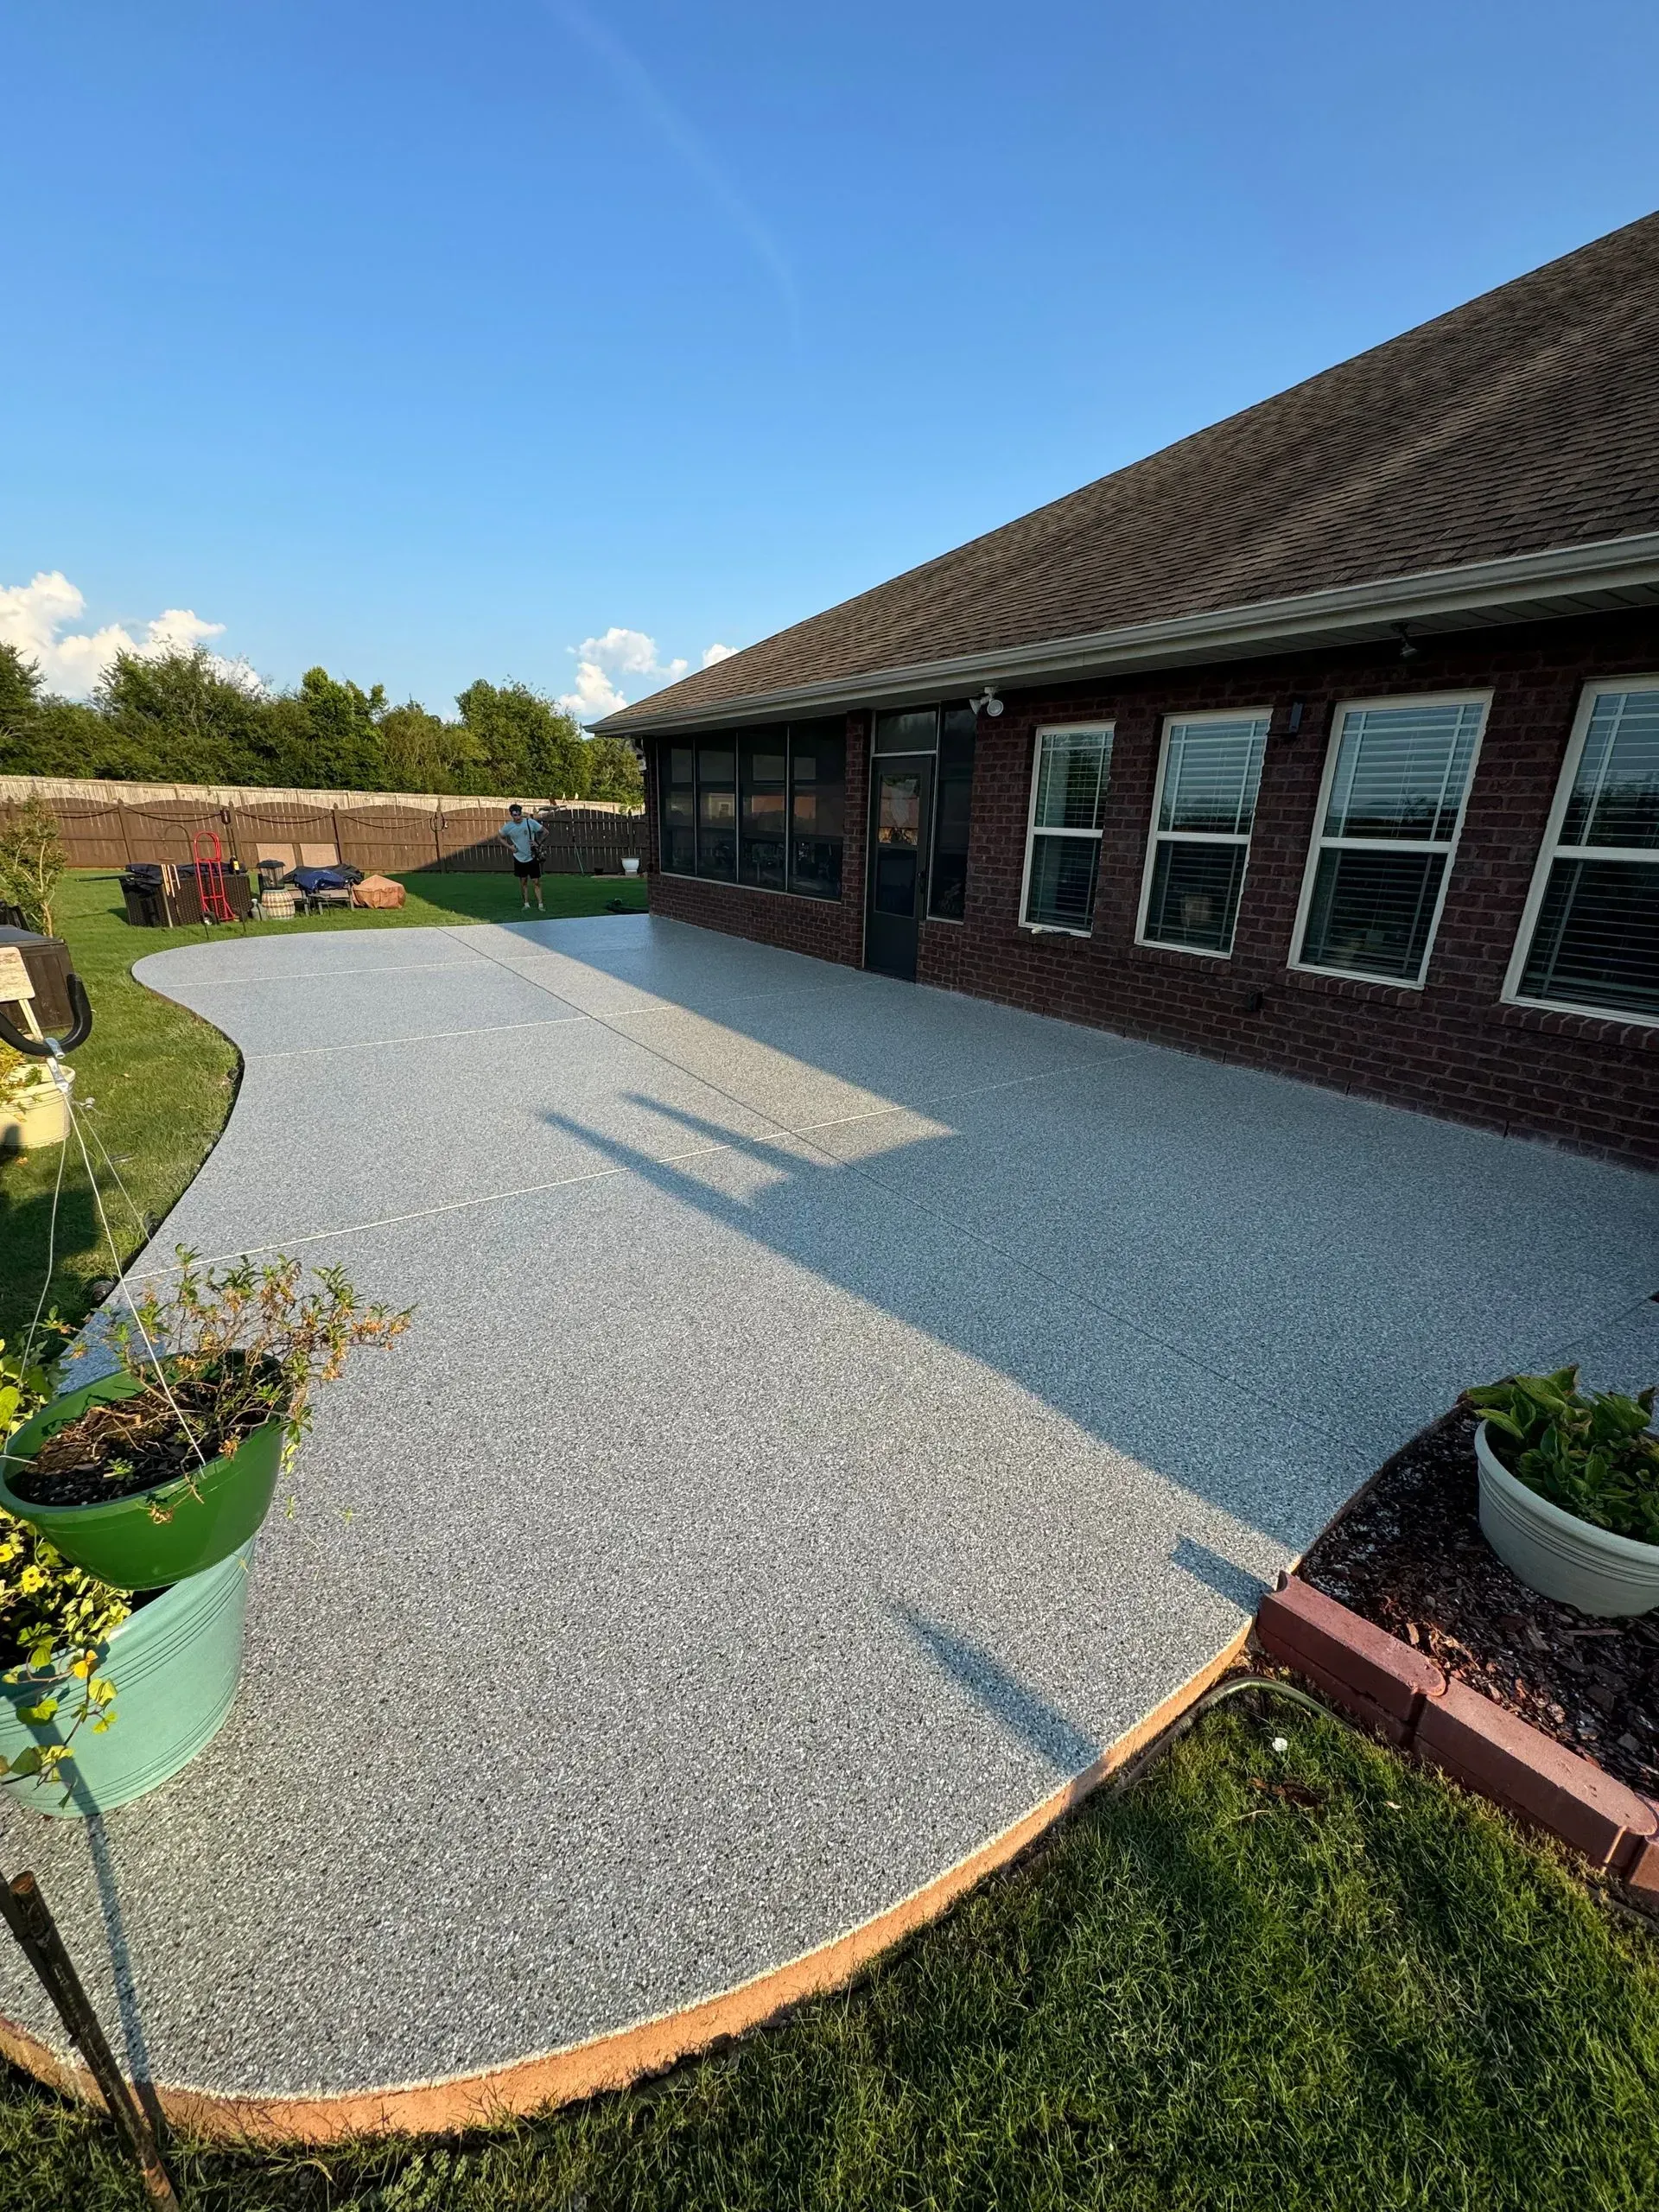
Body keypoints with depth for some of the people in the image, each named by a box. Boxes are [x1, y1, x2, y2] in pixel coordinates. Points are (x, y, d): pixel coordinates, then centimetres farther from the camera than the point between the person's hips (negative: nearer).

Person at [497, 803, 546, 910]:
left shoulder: (530, 822, -11)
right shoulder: (508, 827, -5)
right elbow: (500, 837, 12)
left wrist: (538, 843, -12)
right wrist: (509, 846, -1)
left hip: (532, 857, -2)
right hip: (519, 858, 2)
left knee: (536, 882, -4)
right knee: (523, 882, 10)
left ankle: (540, 905, -1)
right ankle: (526, 904, 19)